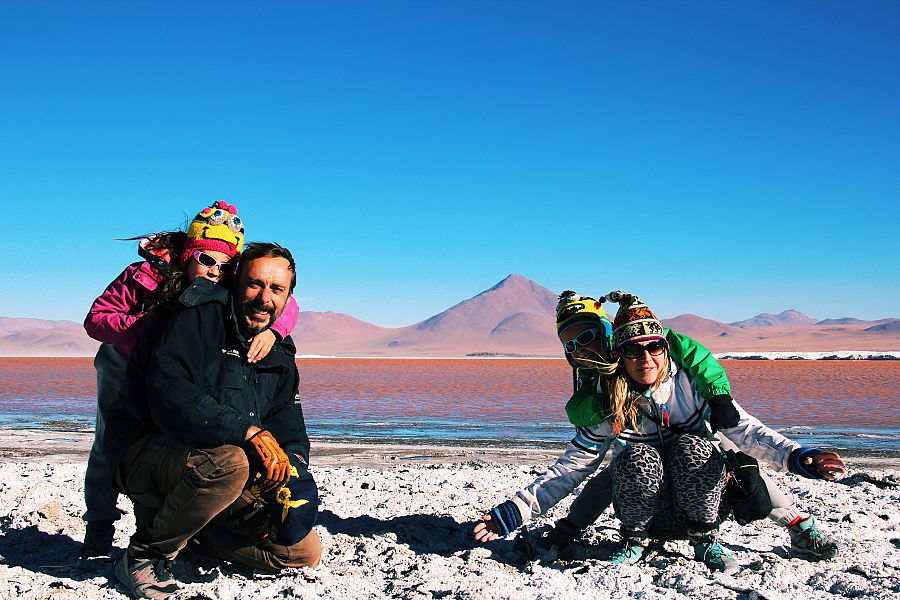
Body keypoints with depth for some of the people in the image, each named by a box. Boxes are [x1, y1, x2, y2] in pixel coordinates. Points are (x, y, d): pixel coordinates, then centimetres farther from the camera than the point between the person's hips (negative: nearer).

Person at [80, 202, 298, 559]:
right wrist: (146, 328, -46)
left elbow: (286, 305, -28)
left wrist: (270, 331, -50)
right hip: (123, 362, -1)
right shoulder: (145, 276, -34)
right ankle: (99, 526, 16)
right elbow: (96, 318, -30)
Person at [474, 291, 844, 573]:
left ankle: (705, 541, -8)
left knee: (690, 446, -31)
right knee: (638, 457, -32)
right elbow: (574, 465, -6)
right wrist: (514, 511, -15)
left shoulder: (690, 384, -10)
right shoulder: (606, 405, -8)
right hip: (648, 513, 0)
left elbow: (741, 428, -17)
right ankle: (634, 541, -5)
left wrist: (794, 455, -37)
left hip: (697, 505, 0)